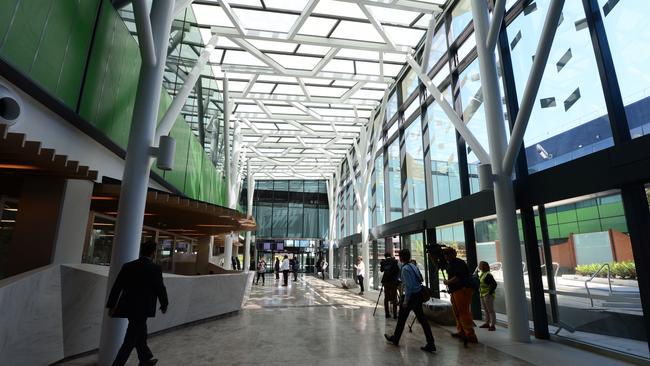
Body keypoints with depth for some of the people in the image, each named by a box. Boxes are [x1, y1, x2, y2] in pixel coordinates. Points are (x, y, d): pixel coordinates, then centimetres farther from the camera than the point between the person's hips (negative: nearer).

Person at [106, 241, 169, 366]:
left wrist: (112, 305, 10)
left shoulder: (127, 266, 1)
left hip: (129, 307, 7)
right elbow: (160, 289, -9)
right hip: (142, 309, -7)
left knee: (140, 334, 23)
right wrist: (164, 305, 7)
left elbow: (116, 287, 3)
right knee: (130, 342, 3)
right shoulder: (155, 268, -15)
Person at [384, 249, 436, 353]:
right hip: (419, 294, 8)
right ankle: (431, 344, 7)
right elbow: (421, 278, 14)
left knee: (402, 318, 10)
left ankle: (395, 339, 28)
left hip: (411, 296, -8)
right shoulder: (413, 266, 7)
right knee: (422, 318, 9)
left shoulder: (405, 268, -18)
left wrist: (406, 300, -16)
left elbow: (408, 286, -21)